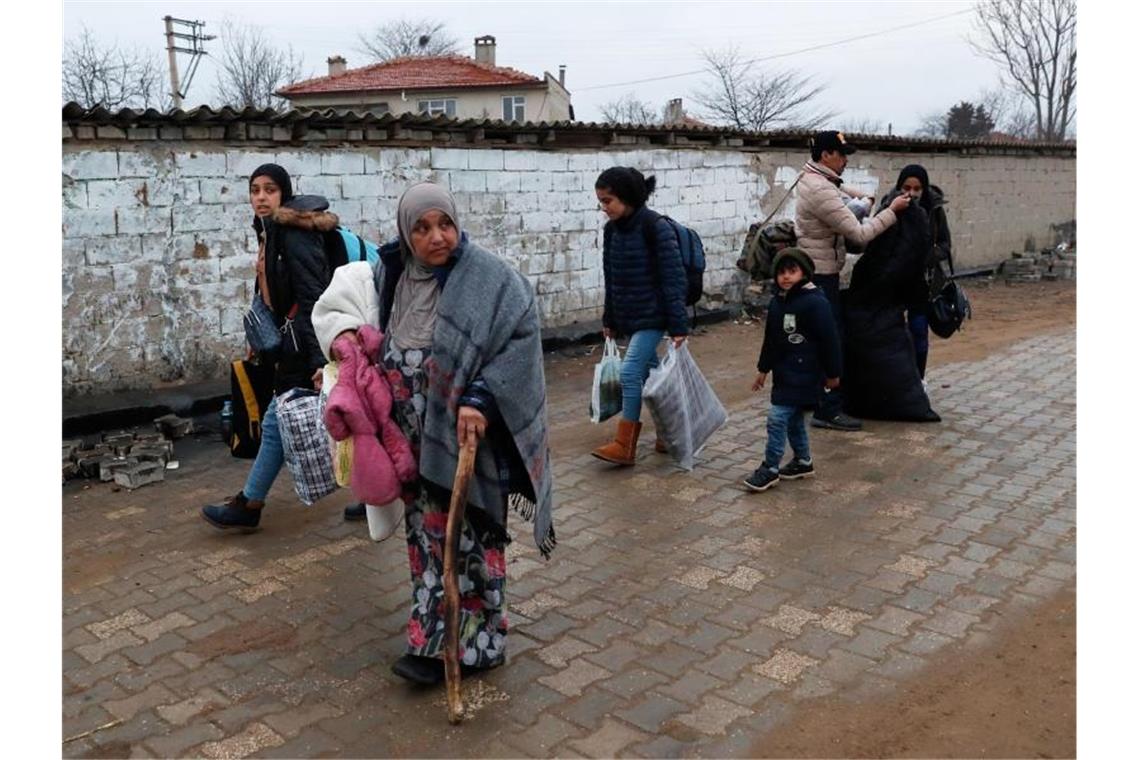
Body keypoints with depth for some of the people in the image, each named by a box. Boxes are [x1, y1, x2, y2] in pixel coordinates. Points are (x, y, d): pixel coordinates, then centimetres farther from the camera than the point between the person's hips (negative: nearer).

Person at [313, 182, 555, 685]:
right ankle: (432, 642, 27)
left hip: (467, 437, -5)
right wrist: (345, 334, 0)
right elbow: (338, 303, 21)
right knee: (427, 534, 14)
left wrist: (481, 400, -25)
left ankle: (479, 643, 19)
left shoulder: (490, 280, -13)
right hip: (414, 440, 6)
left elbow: (522, 341, -16)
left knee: (472, 537, 4)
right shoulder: (390, 276, 4)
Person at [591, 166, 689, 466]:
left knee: (630, 372, -12)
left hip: (652, 315, -7)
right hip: (629, 317, 7)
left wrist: (678, 325, -19)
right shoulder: (612, 229, 5)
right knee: (650, 375, 14)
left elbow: (674, 278, -17)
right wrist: (609, 319, 16)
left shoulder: (656, 227, -17)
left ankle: (625, 445, -3)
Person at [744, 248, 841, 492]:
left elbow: (830, 339, -13)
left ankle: (770, 468, -1)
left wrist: (832, 373, -9)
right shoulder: (777, 302, 8)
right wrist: (763, 369, 22)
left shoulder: (815, 302, -16)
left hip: (803, 373, -8)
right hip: (784, 371, 8)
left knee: (778, 417, -11)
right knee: (793, 418, 17)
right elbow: (770, 339, 18)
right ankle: (803, 461, 33)